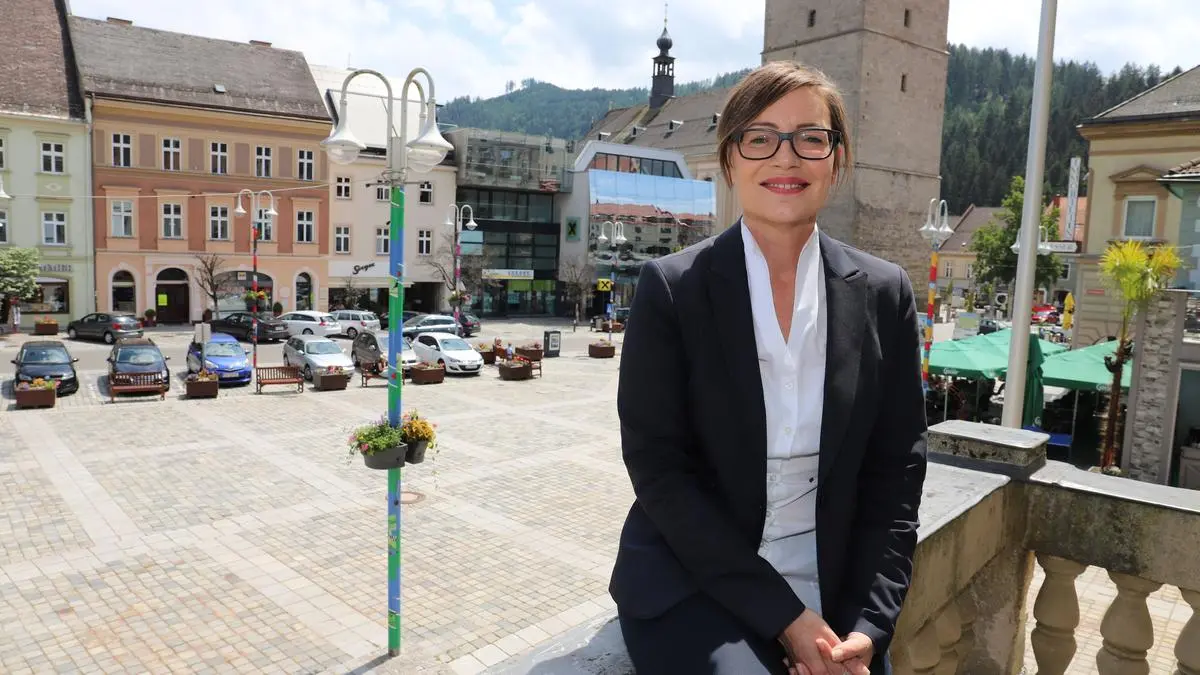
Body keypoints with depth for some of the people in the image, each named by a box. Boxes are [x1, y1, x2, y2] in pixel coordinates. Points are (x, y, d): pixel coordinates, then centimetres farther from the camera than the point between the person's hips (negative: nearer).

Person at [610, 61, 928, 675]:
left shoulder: (883, 295, 0)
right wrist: (780, 612, -14)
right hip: (693, 584, -2)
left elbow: (896, 469, 2)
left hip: (830, 587, 3)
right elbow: (657, 465, -11)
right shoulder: (671, 288, -9)